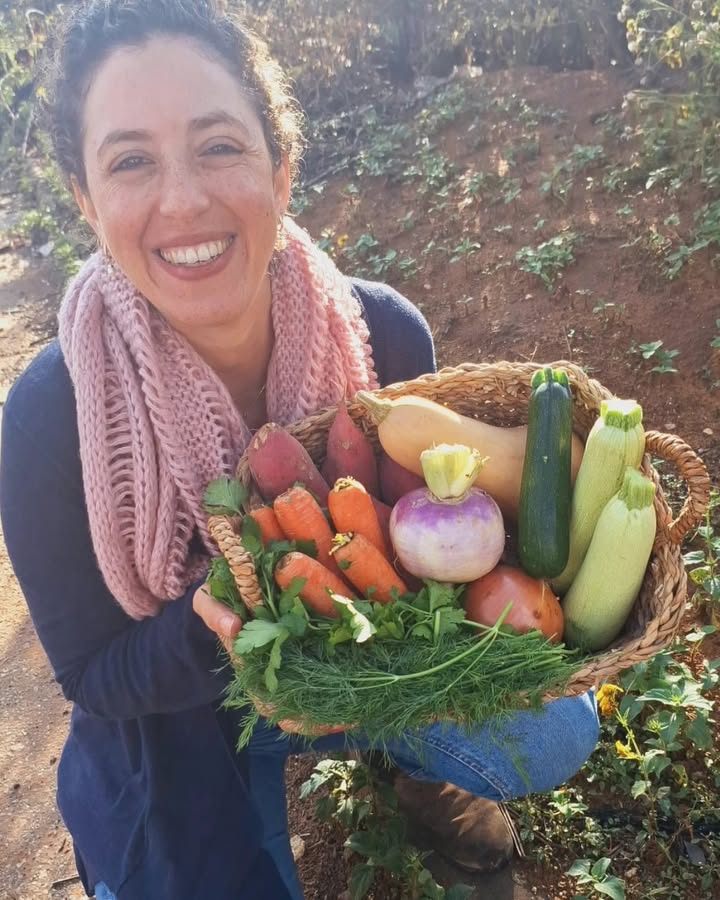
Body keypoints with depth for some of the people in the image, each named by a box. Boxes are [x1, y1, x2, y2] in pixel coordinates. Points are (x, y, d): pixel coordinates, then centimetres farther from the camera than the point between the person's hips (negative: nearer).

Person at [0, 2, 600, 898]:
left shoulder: (385, 335, -22)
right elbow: (93, 679, -16)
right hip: (175, 720, 0)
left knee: (556, 732, -15)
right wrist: (213, 623, -38)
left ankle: (415, 758, 19)